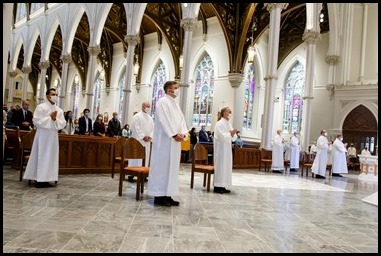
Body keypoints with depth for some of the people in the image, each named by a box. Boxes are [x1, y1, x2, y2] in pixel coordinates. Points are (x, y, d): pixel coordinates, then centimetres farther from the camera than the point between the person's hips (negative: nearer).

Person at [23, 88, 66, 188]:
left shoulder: (59, 110, 10)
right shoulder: (41, 107, -2)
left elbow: (63, 123, 4)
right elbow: (36, 121, -10)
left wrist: (55, 119, -13)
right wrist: (50, 118, -13)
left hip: (53, 136, 5)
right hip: (42, 135, -5)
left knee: (51, 157, 6)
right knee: (41, 156, -2)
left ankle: (45, 179, 13)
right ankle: (39, 179, 3)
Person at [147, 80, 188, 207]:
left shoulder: (175, 104, 20)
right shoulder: (162, 101, -7)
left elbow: (181, 119, 13)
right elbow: (164, 120, -17)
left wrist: (182, 133, -4)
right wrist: (174, 134, -18)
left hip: (174, 141, 9)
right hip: (165, 140, -9)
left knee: (172, 167, 8)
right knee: (162, 166, -5)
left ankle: (167, 195, 14)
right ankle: (159, 196, 2)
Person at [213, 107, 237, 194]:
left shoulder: (229, 124, 12)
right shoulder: (219, 123, -10)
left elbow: (233, 138, 11)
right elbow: (221, 136, -18)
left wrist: (233, 134, -9)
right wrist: (230, 134, -20)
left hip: (227, 148, 8)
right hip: (221, 147, -8)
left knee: (226, 166, 9)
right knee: (220, 166, -5)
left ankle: (223, 186, 16)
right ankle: (217, 186, 3)